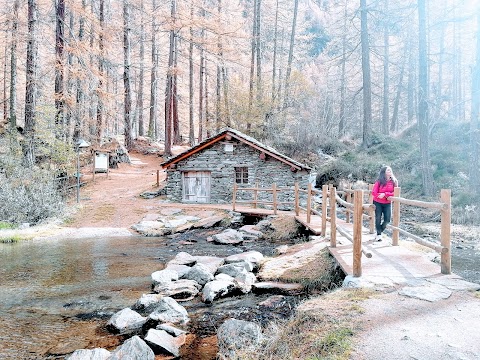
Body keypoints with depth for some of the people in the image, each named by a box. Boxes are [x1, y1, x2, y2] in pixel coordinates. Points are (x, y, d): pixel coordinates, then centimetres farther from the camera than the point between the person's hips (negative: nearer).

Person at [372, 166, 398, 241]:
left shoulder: (394, 181, -2)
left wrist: (385, 194, -23)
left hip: (387, 204, 2)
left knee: (387, 219, -3)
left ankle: (380, 231, 22)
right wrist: (384, 196, -25)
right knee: (378, 218, -1)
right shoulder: (379, 181, -9)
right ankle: (379, 235, 14)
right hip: (377, 203, -2)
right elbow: (373, 192, -14)